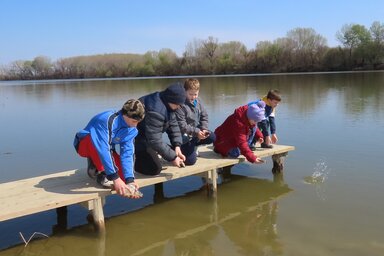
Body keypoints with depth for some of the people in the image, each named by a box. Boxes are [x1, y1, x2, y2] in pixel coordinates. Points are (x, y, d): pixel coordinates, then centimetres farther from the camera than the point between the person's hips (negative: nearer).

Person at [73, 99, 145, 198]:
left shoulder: (131, 130, -13)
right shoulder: (106, 120, -34)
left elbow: (127, 153, -18)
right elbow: (102, 149, -42)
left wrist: (130, 179, -31)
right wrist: (115, 178, -46)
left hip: (106, 148, 6)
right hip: (85, 145, -6)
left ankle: (95, 167, 11)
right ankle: (101, 173, -14)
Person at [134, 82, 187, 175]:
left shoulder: (167, 104, -4)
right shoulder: (155, 111, -34)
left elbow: (173, 125, 0)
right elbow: (155, 140, -34)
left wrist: (177, 146, -14)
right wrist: (172, 157, -28)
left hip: (147, 137, 10)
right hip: (136, 140, -10)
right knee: (155, 168, -16)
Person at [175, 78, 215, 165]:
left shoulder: (198, 101, 2)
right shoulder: (181, 105, -21)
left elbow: (204, 116, 6)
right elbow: (182, 125, -23)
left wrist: (204, 129, -12)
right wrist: (196, 132, -29)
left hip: (197, 131, 8)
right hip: (185, 136, -7)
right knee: (190, 160, -14)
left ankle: (192, 146, 10)